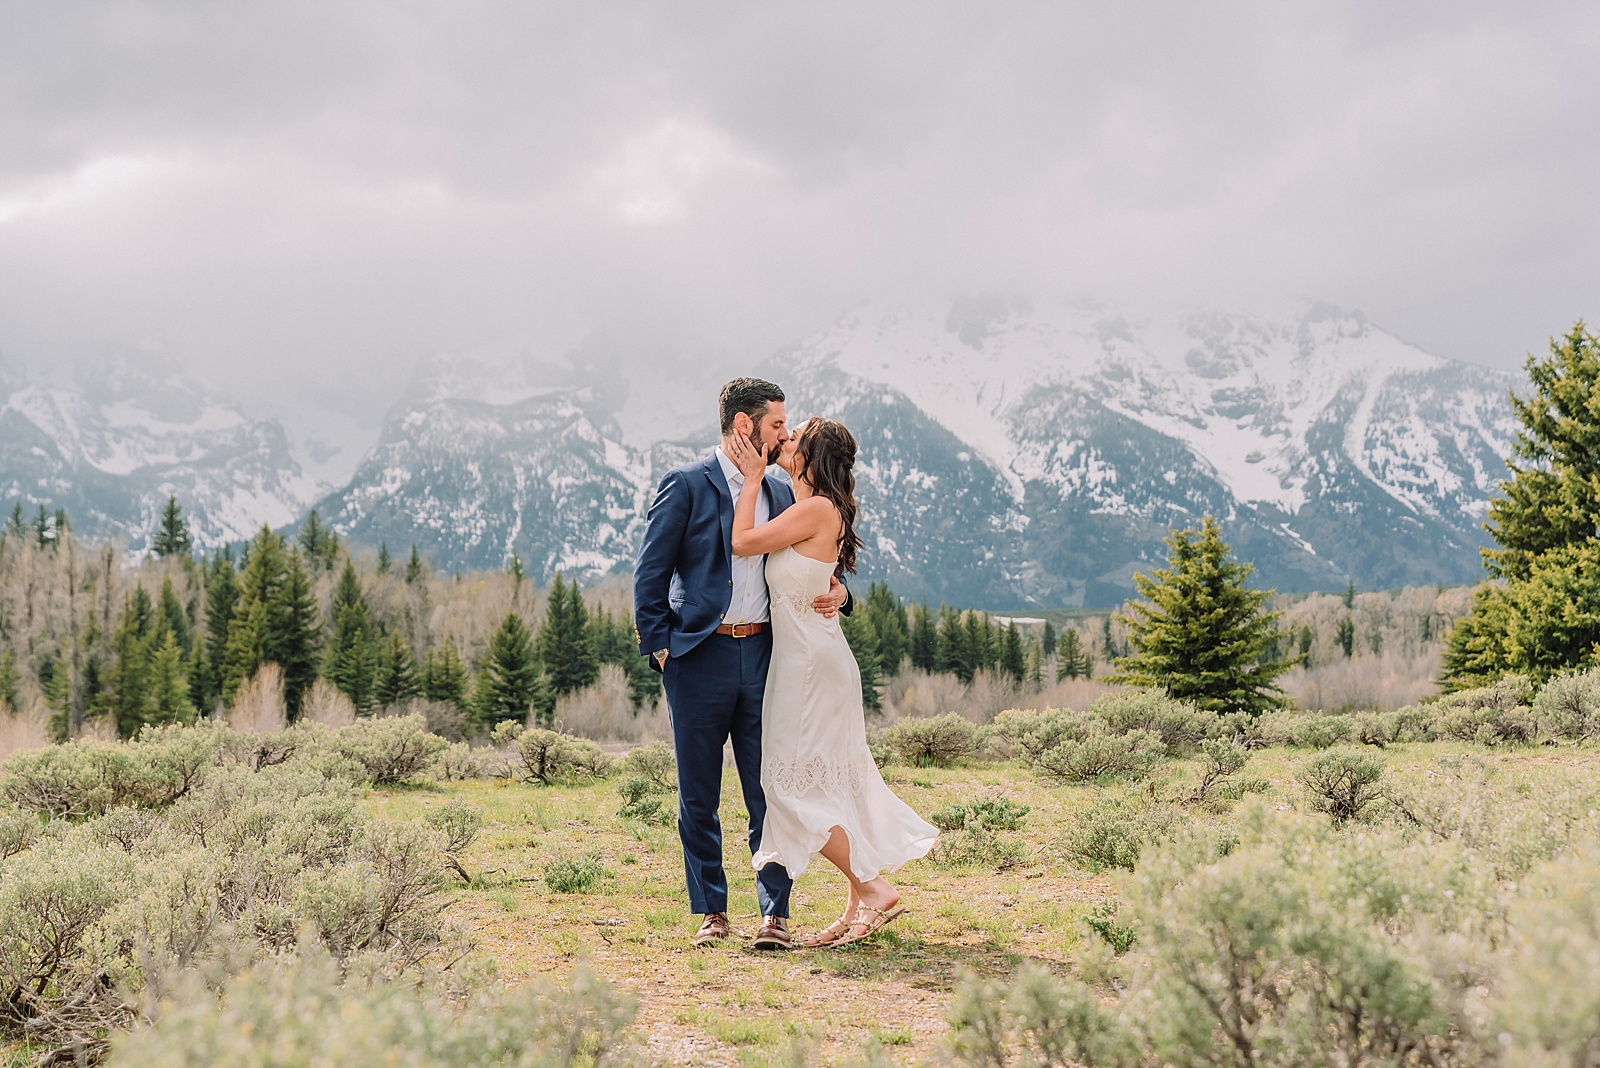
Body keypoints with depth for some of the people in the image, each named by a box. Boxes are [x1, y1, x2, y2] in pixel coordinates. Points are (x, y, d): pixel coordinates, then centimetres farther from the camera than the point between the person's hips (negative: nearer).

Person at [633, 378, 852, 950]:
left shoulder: (781, 494, 14)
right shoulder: (685, 484, -1)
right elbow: (650, 573, -2)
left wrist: (837, 591, 1)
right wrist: (660, 647, -7)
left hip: (762, 655, 3)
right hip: (699, 657, -3)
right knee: (699, 796, 5)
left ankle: (775, 913, 7)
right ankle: (711, 911, 17)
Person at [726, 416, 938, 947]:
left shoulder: (817, 509, -16)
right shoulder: (811, 510, 12)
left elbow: (742, 541, -14)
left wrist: (753, 476, -4)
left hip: (812, 660, -10)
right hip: (807, 658, 10)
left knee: (794, 784, -5)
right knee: (834, 783, 11)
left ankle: (873, 888, -4)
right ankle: (860, 905, 16)